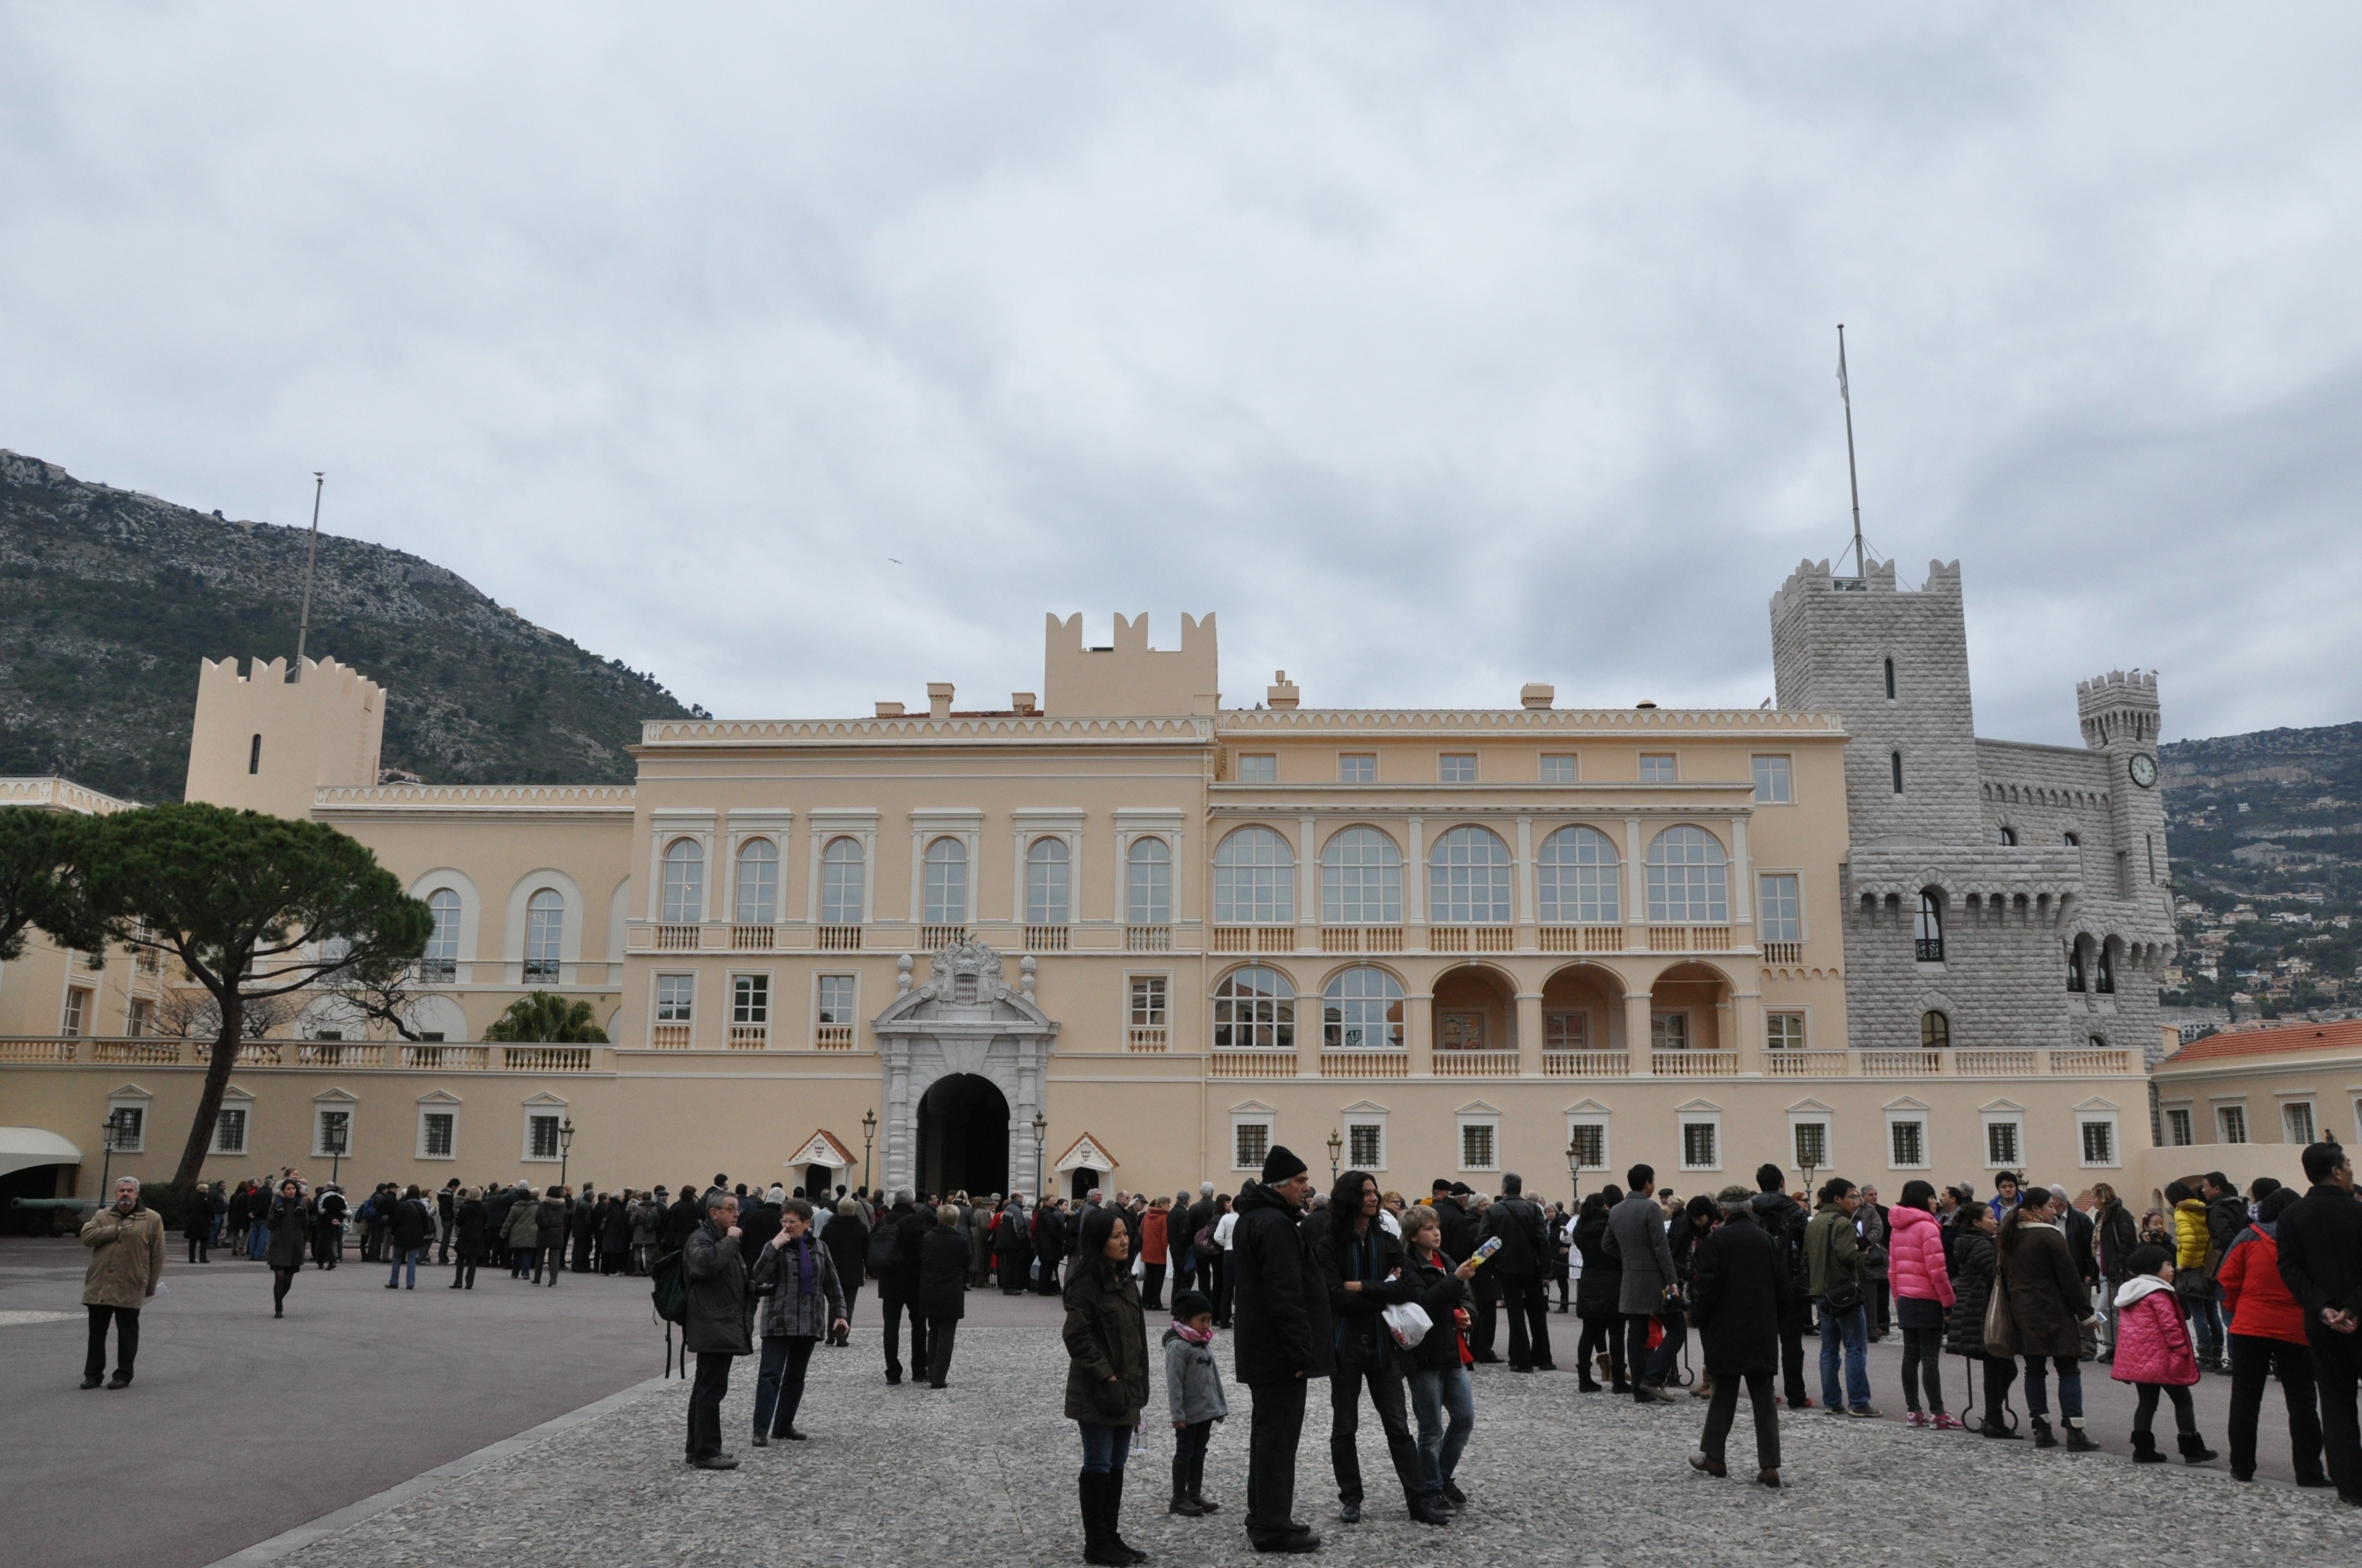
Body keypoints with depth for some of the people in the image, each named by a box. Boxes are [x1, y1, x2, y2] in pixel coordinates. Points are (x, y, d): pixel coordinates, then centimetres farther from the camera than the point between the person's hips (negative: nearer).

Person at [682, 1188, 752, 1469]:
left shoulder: (723, 1240, 22)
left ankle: (697, 1448, 20)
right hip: (712, 1328, -10)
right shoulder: (700, 1239, -10)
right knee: (712, 1388, -9)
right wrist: (731, 1241, -23)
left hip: (724, 1327, 10)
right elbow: (708, 1264, -32)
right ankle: (706, 1452, -5)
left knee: (706, 1388, 14)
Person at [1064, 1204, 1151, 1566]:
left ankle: (1112, 1537, 21)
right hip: (1097, 1393, -8)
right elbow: (1076, 1335, -20)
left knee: (1117, 1465, 13)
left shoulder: (1123, 1279, 11)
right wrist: (1105, 1375, -20)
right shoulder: (1086, 1282, -16)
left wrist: (1138, 1384, 13)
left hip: (1125, 1389, 8)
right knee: (1098, 1465, 1)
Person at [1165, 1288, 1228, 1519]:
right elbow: (1174, 1381, -19)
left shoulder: (1204, 1343, 10)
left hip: (1207, 1410, 8)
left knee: (1199, 1452, 14)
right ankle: (1179, 1499, 10)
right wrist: (1177, 1414, -21)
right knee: (1184, 1453, 1)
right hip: (1189, 1412, -8)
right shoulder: (1177, 1345, -17)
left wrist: (1221, 1405, 16)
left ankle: (1195, 1495, 24)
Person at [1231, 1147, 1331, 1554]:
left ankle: (1263, 1518, 26)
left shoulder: (1250, 1218, 13)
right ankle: (1273, 1528, 1)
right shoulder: (1276, 1225, -20)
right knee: (1279, 1434, -4)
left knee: (1267, 1431, 18)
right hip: (1279, 1350, -11)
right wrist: (1302, 1352, -22)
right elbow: (1286, 1296, -25)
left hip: (1258, 1348, 11)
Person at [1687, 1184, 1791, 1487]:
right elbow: (1784, 1289, 4)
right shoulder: (1769, 1240, 1)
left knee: (1724, 1394, 10)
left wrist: (1699, 1319, 2)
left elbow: (1708, 1288, -13)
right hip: (1763, 1333, 3)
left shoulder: (1715, 1240, -10)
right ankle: (1769, 1465, 3)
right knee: (1764, 1399, 7)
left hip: (1726, 1331, -3)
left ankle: (1713, 1456, 18)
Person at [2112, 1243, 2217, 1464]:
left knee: (2147, 1402, 10)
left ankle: (2143, 1450, 7)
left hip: (2136, 1360, 8)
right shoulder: (2158, 1293, -12)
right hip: (2161, 1360, -8)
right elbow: (2170, 1326, -18)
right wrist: (2182, 1352, -12)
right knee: (2182, 1399, 4)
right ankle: (2192, 1449, 5)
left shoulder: (2127, 1292, 14)